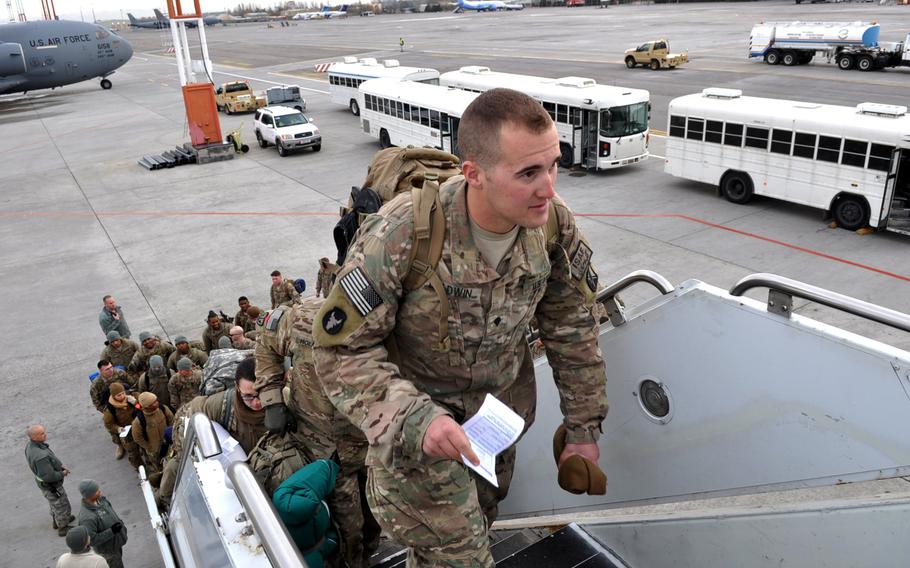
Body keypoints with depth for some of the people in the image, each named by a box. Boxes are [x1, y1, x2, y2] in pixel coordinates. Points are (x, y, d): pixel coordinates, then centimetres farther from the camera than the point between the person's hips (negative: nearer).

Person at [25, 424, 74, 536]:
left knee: (55, 503, 32)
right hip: (51, 486, -8)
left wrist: (59, 465, -2)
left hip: (42, 481, 9)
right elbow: (49, 476, -34)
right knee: (62, 506, 16)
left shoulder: (31, 445, -12)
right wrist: (62, 474, -17)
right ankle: (63, 528, 37)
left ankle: (57, 520, 55)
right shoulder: (40, 456, -42)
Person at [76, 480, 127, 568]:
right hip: (108, 549, -7)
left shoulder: (100, 498, -14)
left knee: (118, 560, 28)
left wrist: (119, 523, 13)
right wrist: (111, 531, -32)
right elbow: (91, 540, -31)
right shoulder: (87, 517, -38)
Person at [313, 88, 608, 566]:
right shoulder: (401, 236, -34)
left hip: (503, 414, 5)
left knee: (481, 519, 29)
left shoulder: (553, 224, -20)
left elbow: (573, 328, -5)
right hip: (415, 425, -5)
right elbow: (342, 351, -25)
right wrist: (414, 418, -39)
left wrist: (584, 428, 1)